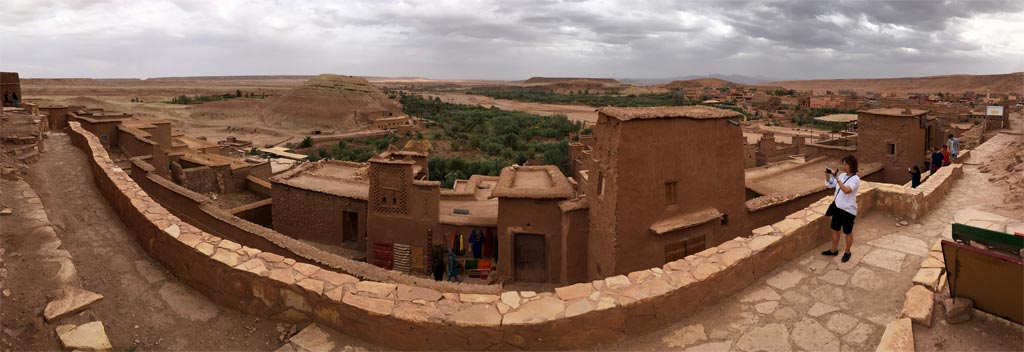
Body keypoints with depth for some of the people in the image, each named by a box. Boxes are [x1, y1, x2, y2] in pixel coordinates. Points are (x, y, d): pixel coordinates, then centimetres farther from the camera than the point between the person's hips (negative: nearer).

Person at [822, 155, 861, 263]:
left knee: (848, 232, 12)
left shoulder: (855, 179, -20)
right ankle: (834, 250, 33)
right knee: (835, 230, 17)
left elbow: (846, 190, -38)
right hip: (837, 207, 7)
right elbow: (829, 184, 10)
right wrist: (827, 175, -9)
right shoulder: (842, 175, 1)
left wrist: (837, 178, -40)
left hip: (848, 210, -7)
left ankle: (847, 252, 30)